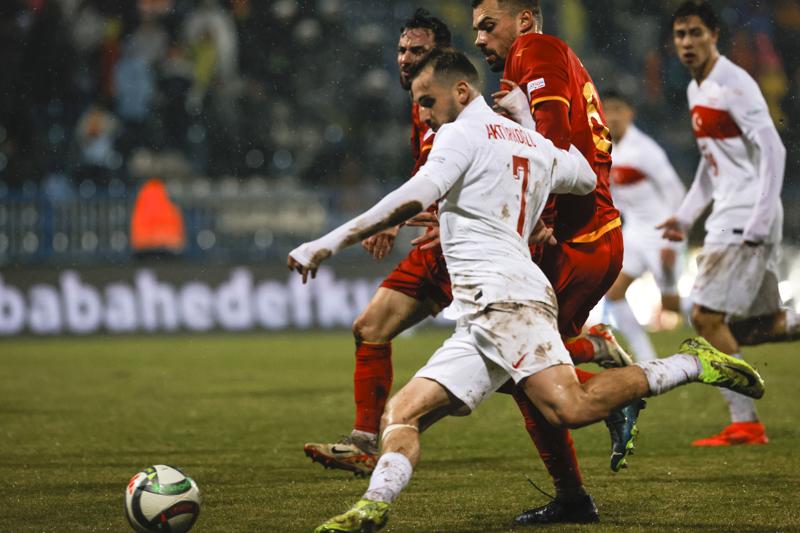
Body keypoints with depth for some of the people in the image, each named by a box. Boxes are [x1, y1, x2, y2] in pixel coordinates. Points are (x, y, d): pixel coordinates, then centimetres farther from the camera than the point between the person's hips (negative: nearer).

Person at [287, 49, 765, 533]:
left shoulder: (464, 133, 0)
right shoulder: (535, 144, 25)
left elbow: (412, 200, -15)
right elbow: (587, 179, 43)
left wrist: (328, 244, -16)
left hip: (502, 296, -10)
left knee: (571, 408, -26)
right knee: (403, 412, 1)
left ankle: (692, 364, -12)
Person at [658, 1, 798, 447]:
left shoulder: (734, 84, -12)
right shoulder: (697, 90, 16)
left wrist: (760, 220, -23)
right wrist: (687, 215, 21)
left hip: (747, 218, -9)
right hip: (728, 218, 9)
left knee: (708, 316, -12)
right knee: (762, 324, 10)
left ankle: (746, 423, -9)